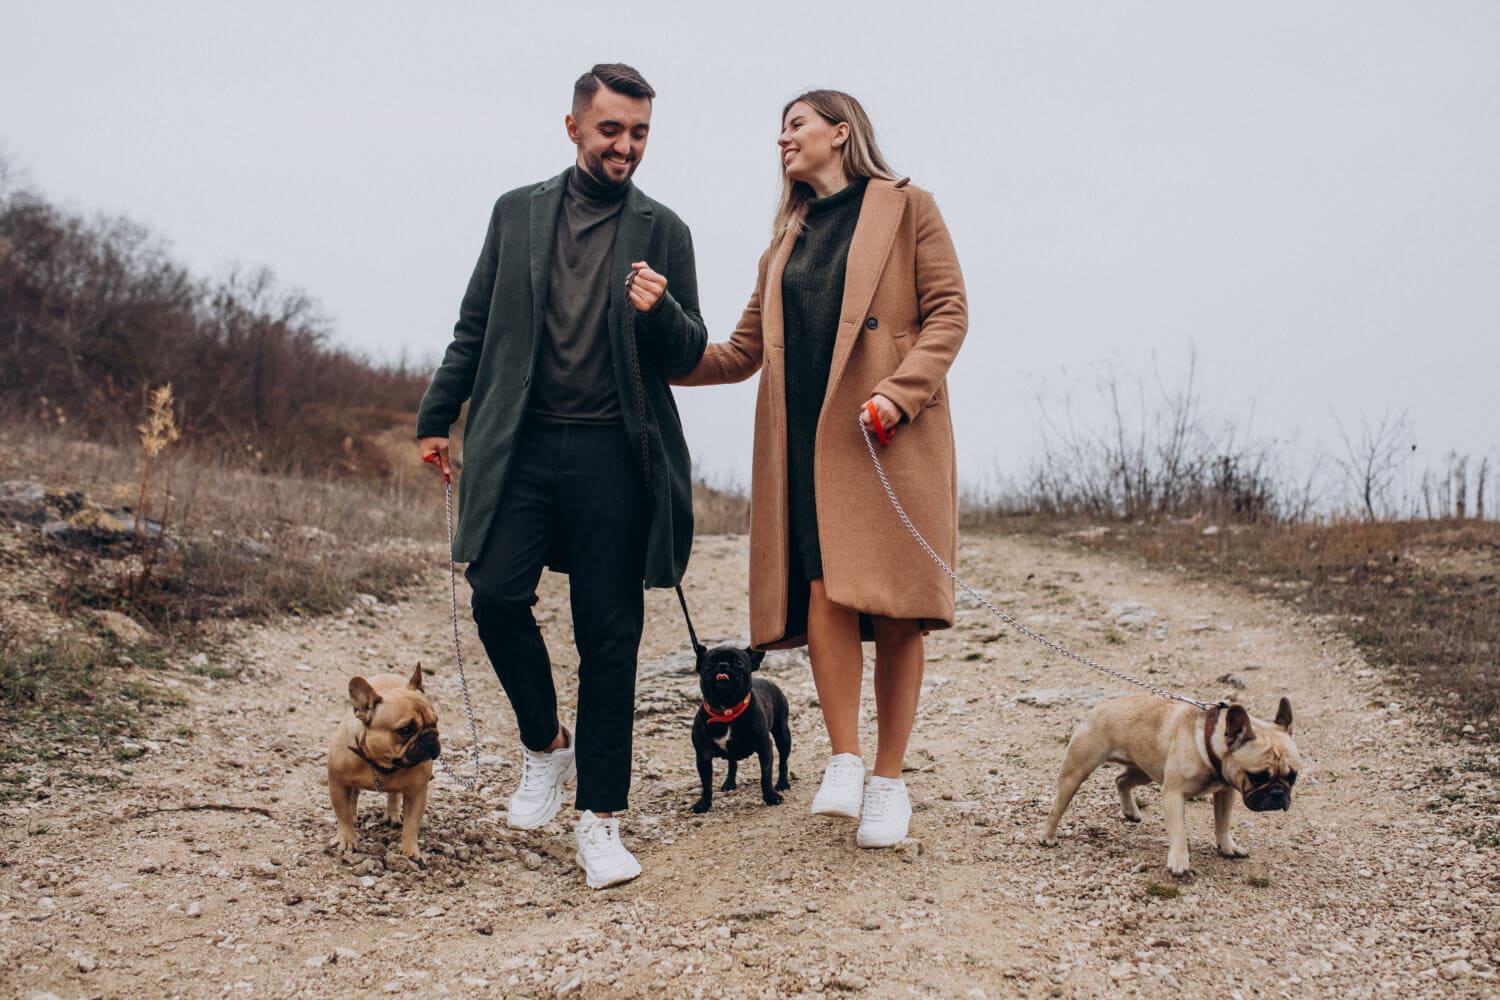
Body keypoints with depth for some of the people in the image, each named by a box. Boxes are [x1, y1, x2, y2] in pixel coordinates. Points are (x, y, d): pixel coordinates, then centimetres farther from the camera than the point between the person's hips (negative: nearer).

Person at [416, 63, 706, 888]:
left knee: (608, 634, -1)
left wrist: (661, 312, -14)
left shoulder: (662, 232, 8)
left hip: (613, 454, -1)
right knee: (497, 596, -11)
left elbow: (688, 356, 7)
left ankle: (600, 821, 8)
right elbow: (475, 327, 17)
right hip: (521, 444, 2)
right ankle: (545, 743, 18)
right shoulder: (517, 213, 13)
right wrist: (437, 417, 13)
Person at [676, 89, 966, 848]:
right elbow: (743, 352, 22)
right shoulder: (786, 242, 23)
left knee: (894, 605, -3)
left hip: (891, 437, -3)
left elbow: (948, 312, 1)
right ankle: (845, 762, -6)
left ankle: (889, 780, 5)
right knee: (825, 592, -12)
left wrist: (899, 393, -13)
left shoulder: (907, 209, 9)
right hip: (808, 438, 4)